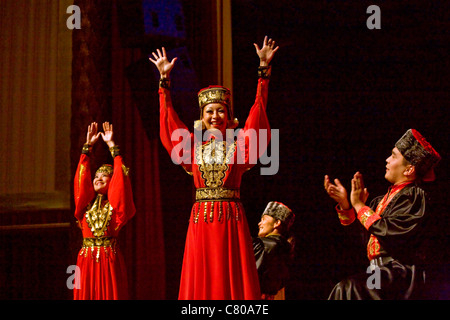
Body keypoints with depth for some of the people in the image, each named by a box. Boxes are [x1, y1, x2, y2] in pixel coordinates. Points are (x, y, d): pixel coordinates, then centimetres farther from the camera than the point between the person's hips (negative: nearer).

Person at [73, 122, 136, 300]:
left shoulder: (115, 204, 6)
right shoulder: (87, 203, 14)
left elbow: (120, 177, -1)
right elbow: (82, 178, 10)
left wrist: (111, 145, 0)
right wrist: (88, 146, 9)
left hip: (110, 258, -3)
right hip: (86, 258, 3)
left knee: (109, 293, -7)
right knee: (86, 293, -1)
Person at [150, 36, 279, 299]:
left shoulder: (239, 144, 6)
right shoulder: (194, 145, 11)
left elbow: (259, 108, 3)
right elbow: (170, 118, 13)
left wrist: (264, 68, 0)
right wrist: (165, 79, 10)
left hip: (232, 218, -2)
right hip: (201, 218, 2)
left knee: (233, 280, -3)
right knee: (201, 281, 0)